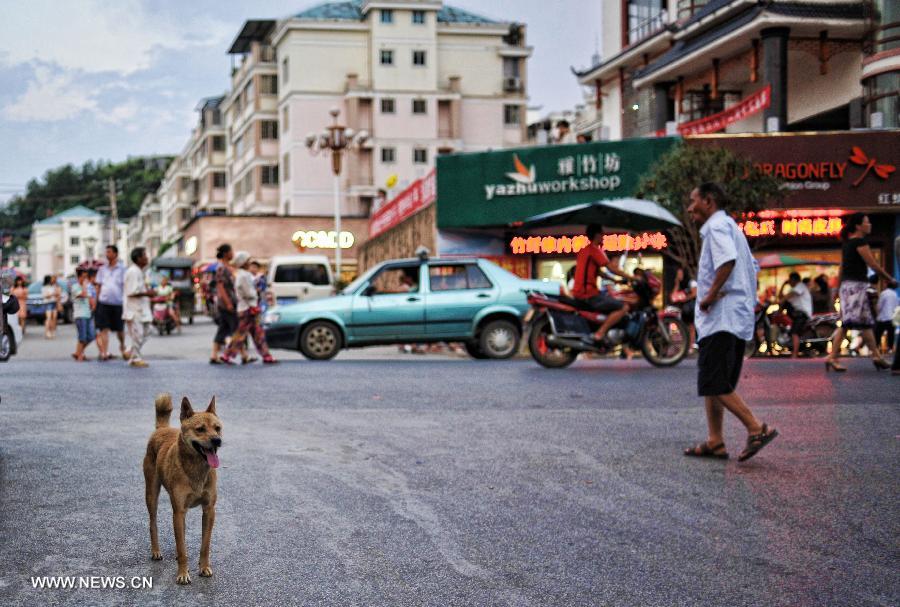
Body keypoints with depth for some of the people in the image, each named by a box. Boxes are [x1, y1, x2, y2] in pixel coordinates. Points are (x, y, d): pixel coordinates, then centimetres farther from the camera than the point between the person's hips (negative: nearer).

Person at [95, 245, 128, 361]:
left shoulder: (122, 268, 2)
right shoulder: (103, 268, 11)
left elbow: (125, 285, 0)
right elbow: (98, 285, 14)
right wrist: (96, 299, 7)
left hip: (117, 302, -2)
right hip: (103, 302, 2)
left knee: (119, 328, 9)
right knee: (104, 329, -5)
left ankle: (122, 345, 36)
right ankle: (104, 353, -7)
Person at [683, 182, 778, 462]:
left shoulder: (717, 226, -10)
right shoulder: (730, 227, 23)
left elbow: (728, 260, -28)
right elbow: (751, 268, 27)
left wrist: (711, 295, -20)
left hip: (721, 317, -11)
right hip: (737, 317, 11)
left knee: (714, 384, -12)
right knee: (714, 383, 13)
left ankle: (757, 429, -14)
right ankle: (715, 442, 15)